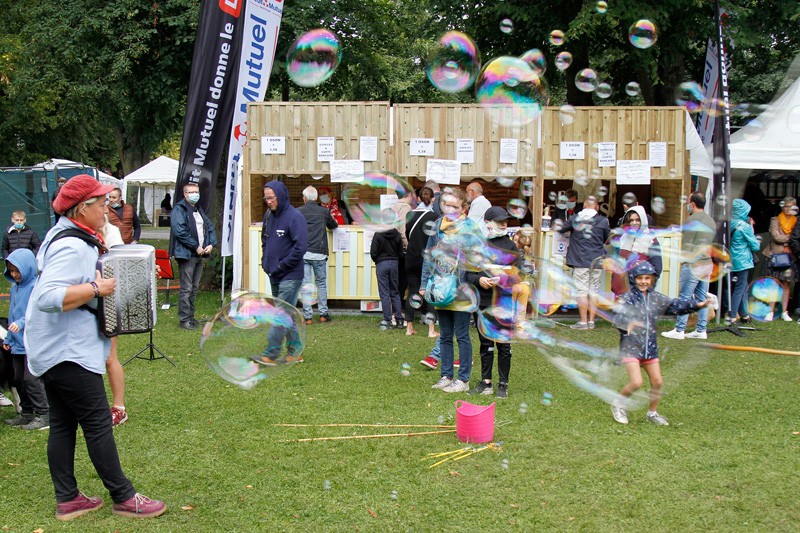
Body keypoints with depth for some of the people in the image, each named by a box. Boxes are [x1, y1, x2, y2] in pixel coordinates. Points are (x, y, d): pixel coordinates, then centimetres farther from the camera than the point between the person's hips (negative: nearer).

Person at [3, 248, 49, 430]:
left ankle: (44, 415, -1)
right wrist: (8, 338, 19)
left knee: (31, 379, -9)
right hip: (17, 343, 9)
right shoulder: (15, 287, 13)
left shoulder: (37, 286, -13)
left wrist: (22, 323, -32)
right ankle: (27, 413, 25)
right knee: (18, 379, 14)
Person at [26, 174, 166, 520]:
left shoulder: (63, 236, 14)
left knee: (63, 423, 13)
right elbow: (48, 297, -32)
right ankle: (123, 498, 4)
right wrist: (96, 289, -25)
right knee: (98, 423, -4)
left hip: (53, 349, 11)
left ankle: (67, 499, 20)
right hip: (68, 351, -11)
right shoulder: (72, 247, -21)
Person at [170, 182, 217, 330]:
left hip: (200, 255, 8)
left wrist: (211, 244, 0)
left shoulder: (200, 210, 19)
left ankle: (190, 316, 22)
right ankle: (184, 319, -1)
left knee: (194, 288, 14)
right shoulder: (179, 210, -8)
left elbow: (210, 228, 19)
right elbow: (179, 231, -20)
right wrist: (196, 247, -17)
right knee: (186, 288, -6)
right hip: (187, 255, -8)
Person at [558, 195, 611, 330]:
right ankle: (591, 321, 10)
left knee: (582, 291, 0)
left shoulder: (575, 218, -2)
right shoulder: (603, 220, 0)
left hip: (580, 261, -2)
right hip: (596, 260, 2)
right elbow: (607, 239, 12)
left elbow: (561, 229, 11)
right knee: (594, 290, 8)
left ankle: (583, 321, -1)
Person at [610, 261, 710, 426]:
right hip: (630, 348, -6)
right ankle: (618, 405, 12)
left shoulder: (657, 298, 8)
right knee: (636, 382, -14)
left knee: (657, 382, 8)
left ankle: (652, 413, 29)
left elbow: (675, 305, 12)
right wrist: (628, 323, -45)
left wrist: (696, 304, 0)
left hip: (650, 348, 6)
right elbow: (617, 316, -24)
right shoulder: (627, 298, -10)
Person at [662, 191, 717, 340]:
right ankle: (701, 330, 12)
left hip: (693, 265, -8)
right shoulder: (711, 220, 13)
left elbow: (686, 244, -14)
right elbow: (711, 243, 18)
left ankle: (679, 330, 0)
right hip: (707, 265, 8)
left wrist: (683, 261, -5)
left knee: (685, 298, -3)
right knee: (702, 298, 10)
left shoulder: (692, 220, -13)